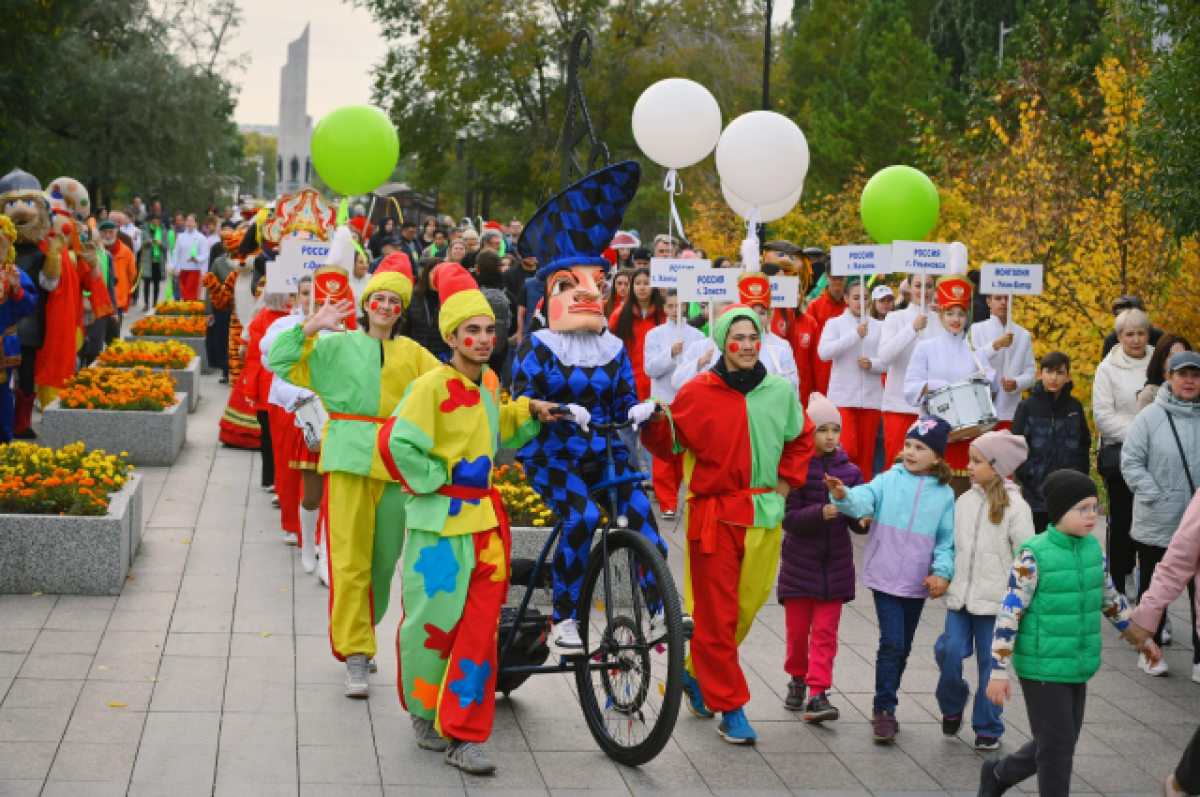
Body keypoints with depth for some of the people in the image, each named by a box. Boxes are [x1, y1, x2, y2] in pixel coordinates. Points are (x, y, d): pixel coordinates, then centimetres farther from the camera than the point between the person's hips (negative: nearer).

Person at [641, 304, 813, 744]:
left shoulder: (781, 391, 5)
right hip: (713, 514, -4)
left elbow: (800, 439, 22)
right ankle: (730, 707, 7)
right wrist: (658, 423, -19)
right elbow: (668, 445, 1)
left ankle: (696, 674, 35)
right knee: (716, 614, -2)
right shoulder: (698, 393, -4)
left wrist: (786, 483, 12)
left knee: (746, 606, 12)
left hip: (764, 514, 4)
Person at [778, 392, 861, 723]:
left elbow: (857, 519, 3)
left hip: (835, 564, 2)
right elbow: (788, 519, -13)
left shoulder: (850, 472, 3)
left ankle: (817, 693, -1)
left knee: (825, 631, 0)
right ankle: (797, 680, 31)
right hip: (799, 562, -2)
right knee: (797, 630, 8)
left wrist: (864, 521, -20)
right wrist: (820, 513, -29)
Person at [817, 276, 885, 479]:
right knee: (846, 449, -15)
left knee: (866, 453, 4)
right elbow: (824, 352, -12)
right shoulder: (834, 324, 4)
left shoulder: (878, 327, 10)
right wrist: (855, 334, -15)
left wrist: (872, 364, -13)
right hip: (842, 397, -2)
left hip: (871, 397, 2)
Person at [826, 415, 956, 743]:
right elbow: (864, 500, -22)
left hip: (917, 582, 3)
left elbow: (947, 540, 4)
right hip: (885, 577, -3)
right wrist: (844, 496, -43)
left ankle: (886, 706, 30)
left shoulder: (944, 494, 1)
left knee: (903, 647, 14)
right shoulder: (889, 480, -5)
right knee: (891, 642, -11)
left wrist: (942, 572, -9)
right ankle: (883, 709, 1)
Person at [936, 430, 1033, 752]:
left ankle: (988, 729, 17)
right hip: (960, 595, 4)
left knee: (990, 662, 3)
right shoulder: (965, 501, 7)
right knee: (949, 652, -6)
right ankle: (952, 706, 21)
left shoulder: (1014, 507, -8)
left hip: (995, 600, -4)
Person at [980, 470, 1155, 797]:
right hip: (1042, 669, -7)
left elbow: (1111, 599, 18)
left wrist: (1141, 638, 25)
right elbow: (1009, 614, -17)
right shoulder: (1034, 556, -18)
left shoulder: (1093, 549, 3)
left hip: (1078, 668, 7)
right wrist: (999, 671, -18)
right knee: (1056, 746, 0)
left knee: (1062, 742, 17)